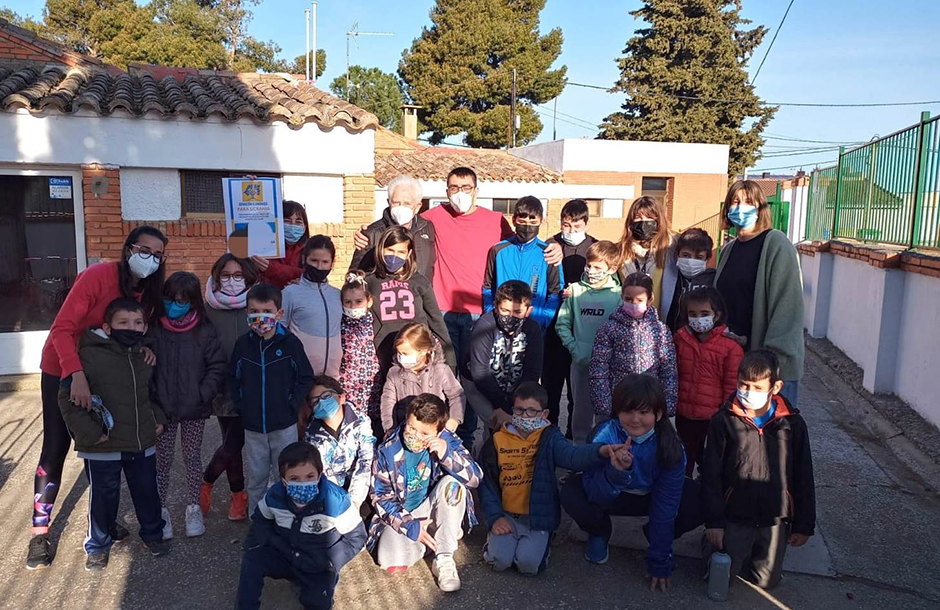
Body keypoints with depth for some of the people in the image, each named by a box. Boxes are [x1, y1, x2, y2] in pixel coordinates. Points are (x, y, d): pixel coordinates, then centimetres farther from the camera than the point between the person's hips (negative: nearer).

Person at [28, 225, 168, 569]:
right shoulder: (98, 276, -26)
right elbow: (62, 329, -30)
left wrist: (145, 348, -23)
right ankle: (40, 533, 12)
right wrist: (77, 375, -41)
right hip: (63, 371, -5)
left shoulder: (150, 290, -7)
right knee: (55, 450, -1)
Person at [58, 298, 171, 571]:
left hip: (143, 443, 5)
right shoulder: (90, 355, -15)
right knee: (104, 496, 10)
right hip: (103, 447, -4)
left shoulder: (146, 357, 4)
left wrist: (158, 419, 9)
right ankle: (98, 545, 32)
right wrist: (89, 432, -15)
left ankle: (152, 533, 38)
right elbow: (67, 398, -12)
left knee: (147, 491, 16)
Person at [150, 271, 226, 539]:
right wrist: (153, 398, -11)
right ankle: (161, 509, 25)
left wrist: (203, 394, -13)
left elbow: (217, 366, -5)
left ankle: (193, 507, 28)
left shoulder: (205, 331, -7)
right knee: (163, 459, 9)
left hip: (194, 409, 0)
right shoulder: (154, 331, -6)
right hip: (163, 409, 0)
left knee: (192, 457, 13)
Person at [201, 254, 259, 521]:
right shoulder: (208, 308, -1)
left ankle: (205, 482, 27)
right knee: (233, 444, 4)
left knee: (232, 444, -1)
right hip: (224, 389, 1)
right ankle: (238, 495, 28)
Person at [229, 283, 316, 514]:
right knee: (256, 477, 16)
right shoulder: (243, 343, -3)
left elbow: (306, 378, -5)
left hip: (284, 425, -2)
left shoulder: (291, 343, -11)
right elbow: (233, 378, 8)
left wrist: (292, 405, -10)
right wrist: (241, 405, 0)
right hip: (252, 426, 3)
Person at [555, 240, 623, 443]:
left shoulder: (618, 295, -5)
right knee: (581, 411, 13)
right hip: (580, 363, 2)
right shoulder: (575, 290, 2)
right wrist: (575, 349, -6)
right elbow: (562, 324, 5)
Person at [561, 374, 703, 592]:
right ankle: (599, 533, 4)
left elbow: (665, 506, -21)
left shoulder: (670, 447, -25)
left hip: (651, 496, 1)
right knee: (571, 494, -32)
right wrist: (615, 470, -53)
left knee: (699, 504, -26)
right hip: (612, 496, -1)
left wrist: (659, 564, -18)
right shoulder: (605, 437, -30)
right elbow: (596, 495, -32)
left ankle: (660, 540, 7)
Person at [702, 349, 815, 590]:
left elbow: (804, 478, 4)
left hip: (775, 519, 2)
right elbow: (711, 476, -7)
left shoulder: (793, 424, -4)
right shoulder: (724, 421, -9)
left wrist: (804, 524, 5)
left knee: (766, 581, 6)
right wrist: (713, 522, -10)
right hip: (734, 517, -1)